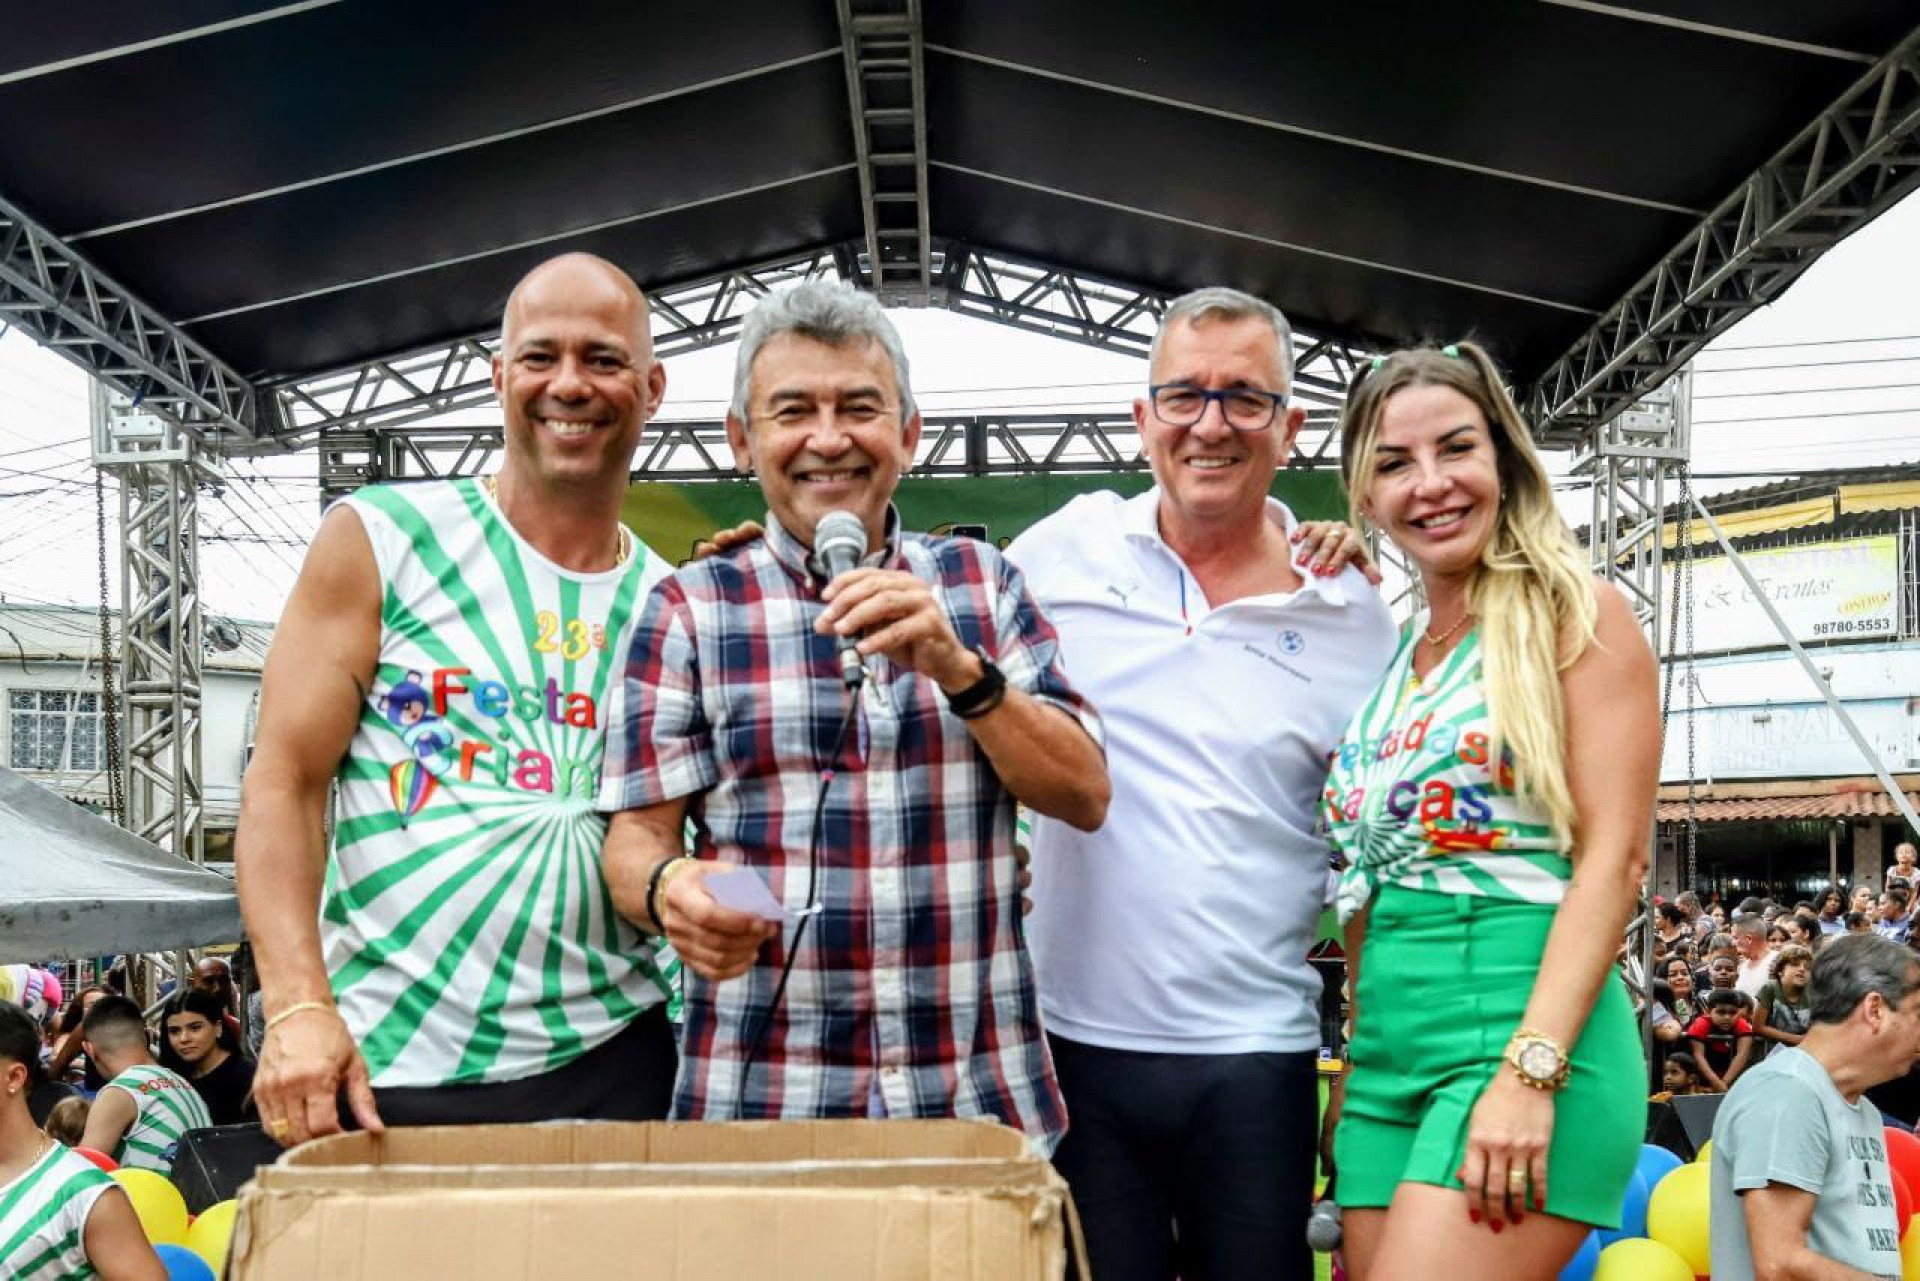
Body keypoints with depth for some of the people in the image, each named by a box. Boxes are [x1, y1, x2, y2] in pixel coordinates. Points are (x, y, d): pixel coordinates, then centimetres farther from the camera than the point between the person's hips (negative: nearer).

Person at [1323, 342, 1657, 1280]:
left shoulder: (1575, 616, -2)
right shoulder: (1391, 657, 16)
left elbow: (1615, 859, -11)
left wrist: (1531, 1071, -19)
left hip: (1524, 1029, -7)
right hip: (1390, 1054, 7)